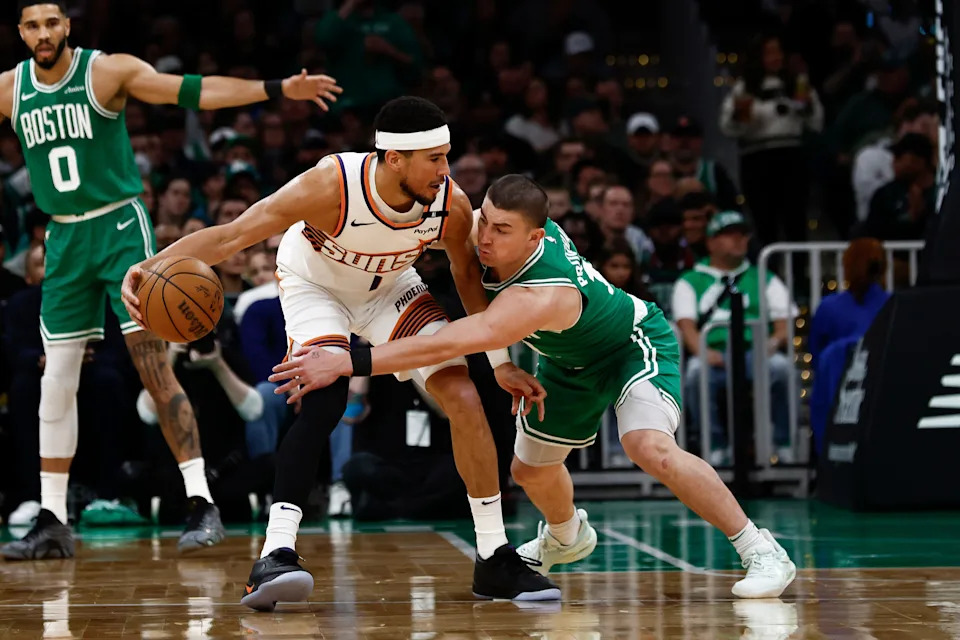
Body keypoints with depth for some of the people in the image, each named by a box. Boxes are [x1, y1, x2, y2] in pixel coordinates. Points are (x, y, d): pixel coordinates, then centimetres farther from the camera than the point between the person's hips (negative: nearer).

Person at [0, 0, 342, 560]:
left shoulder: (108, 71, -9)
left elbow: (193, 91, -16)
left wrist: (277, 89, -26)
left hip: (120, 229, -4)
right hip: (64, 239, 4)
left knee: (155, 366, -12)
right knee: (57, 381, 4)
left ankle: (202, 505, -10)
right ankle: (53, 524, 12)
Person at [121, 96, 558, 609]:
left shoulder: (452, 205, -28)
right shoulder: (333, 185, -39)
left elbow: (466, 272, -5)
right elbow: (232, 235, -39)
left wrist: (499, 361, -1)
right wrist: (151, 267, -54)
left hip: (390, 287, 4)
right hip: (313, 283, -4)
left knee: (464, 397, -9)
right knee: (325, 399, -30)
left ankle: (494, 560, 3)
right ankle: (274, 557, -32)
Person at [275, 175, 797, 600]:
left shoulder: (539, 296, -44)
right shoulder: (508, 222, -23)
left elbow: (451, 345, -53)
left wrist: (347, 363, -58)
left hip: (634, 344, -8)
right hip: (572, 360, 8)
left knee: (652, 449, -34)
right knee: (530, 469, 17)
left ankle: (760, 550, -18)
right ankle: (566, 537, 53)